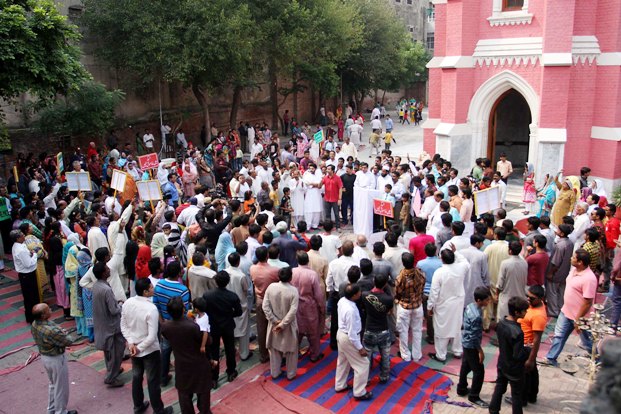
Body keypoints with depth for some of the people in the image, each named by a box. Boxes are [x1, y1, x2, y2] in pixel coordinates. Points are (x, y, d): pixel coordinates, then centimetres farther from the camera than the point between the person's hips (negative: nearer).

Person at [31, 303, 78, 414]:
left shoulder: (34, 324, -10)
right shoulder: (51, 331, -36)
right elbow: (69, 341, -24)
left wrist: (60, 332, -7)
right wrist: (64, 334, -3)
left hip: (44, 357, 8)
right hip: (56, 359, -8)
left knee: (53, 384, 28)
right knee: (61, 387, 13)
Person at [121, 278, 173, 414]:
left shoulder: (127, 303, -10)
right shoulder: (151, 309, -29)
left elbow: (123, 326, -1)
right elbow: (152, 336, -28)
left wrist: (131, 342, -5)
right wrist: (140, 348, -14)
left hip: (133, 348, 6)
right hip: (150, 350, -6)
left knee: (136, 377, 24)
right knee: (153, 381, 10)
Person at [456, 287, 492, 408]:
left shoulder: (470, 306, -3)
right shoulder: (476, 316, -31)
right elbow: (475, 337, -25)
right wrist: (480, 351, -15)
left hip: (466, 343, 9)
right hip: (471, 346, -9)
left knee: (466, 366, 23)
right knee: (479, 371, 4)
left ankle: (461, 389, 39)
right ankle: (474, 397, 17)